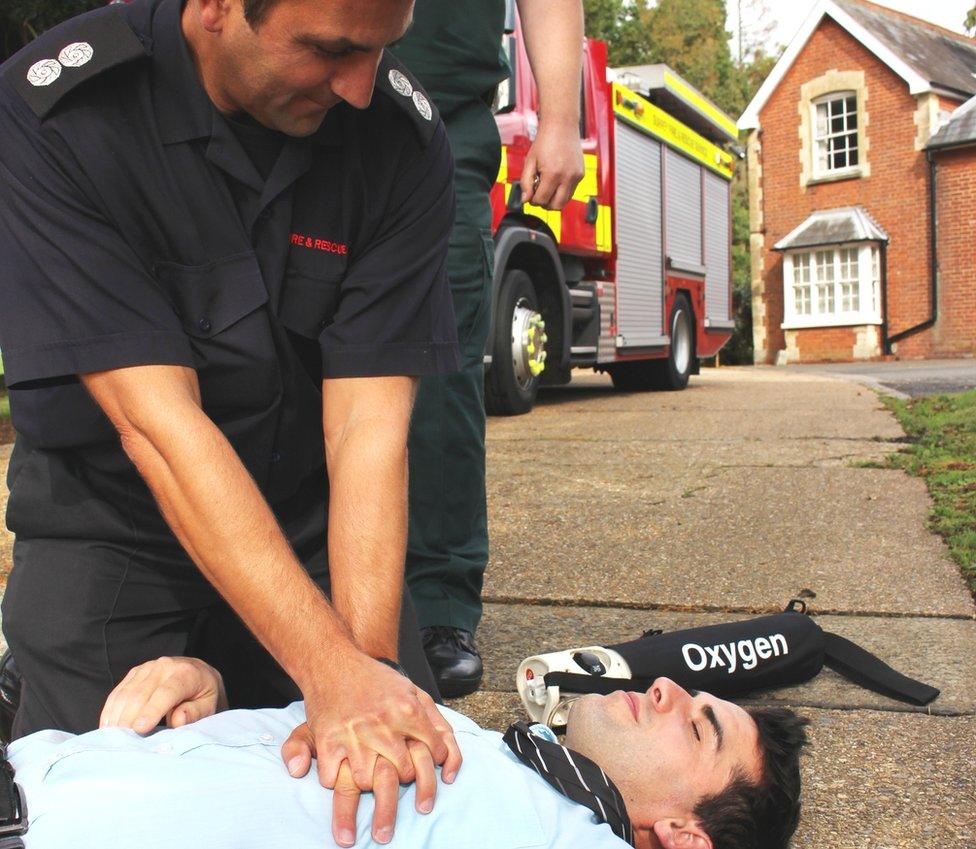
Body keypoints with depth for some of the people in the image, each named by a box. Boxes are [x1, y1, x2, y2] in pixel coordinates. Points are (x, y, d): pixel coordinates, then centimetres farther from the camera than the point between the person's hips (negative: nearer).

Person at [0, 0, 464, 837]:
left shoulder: (403, 138, -15)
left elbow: (368, 423, -19)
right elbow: (156, 421, -30)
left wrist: (370, 661, -31)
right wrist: (335, 672, -36)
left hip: (314, 526, 3)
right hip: (111, 525, -2)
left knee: (416, 771, -6)